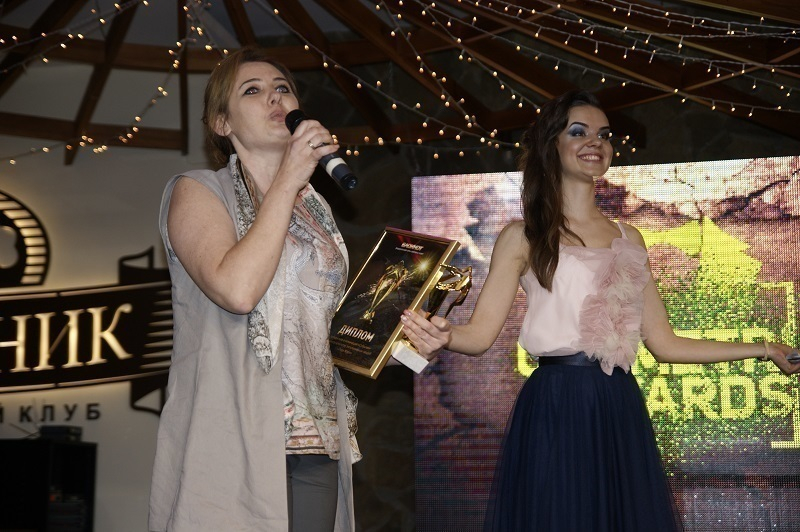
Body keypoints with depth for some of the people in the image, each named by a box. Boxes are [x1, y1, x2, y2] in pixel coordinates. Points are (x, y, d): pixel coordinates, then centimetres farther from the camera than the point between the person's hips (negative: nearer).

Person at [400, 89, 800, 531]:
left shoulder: (628, 239, 15)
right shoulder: (524, 236, 3)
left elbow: (663, 343, 15)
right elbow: (481, 332, -6)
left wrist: (762, 350, 14)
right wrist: (443, 337, -28)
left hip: (621, 411, 4)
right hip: (554, 409, -4)